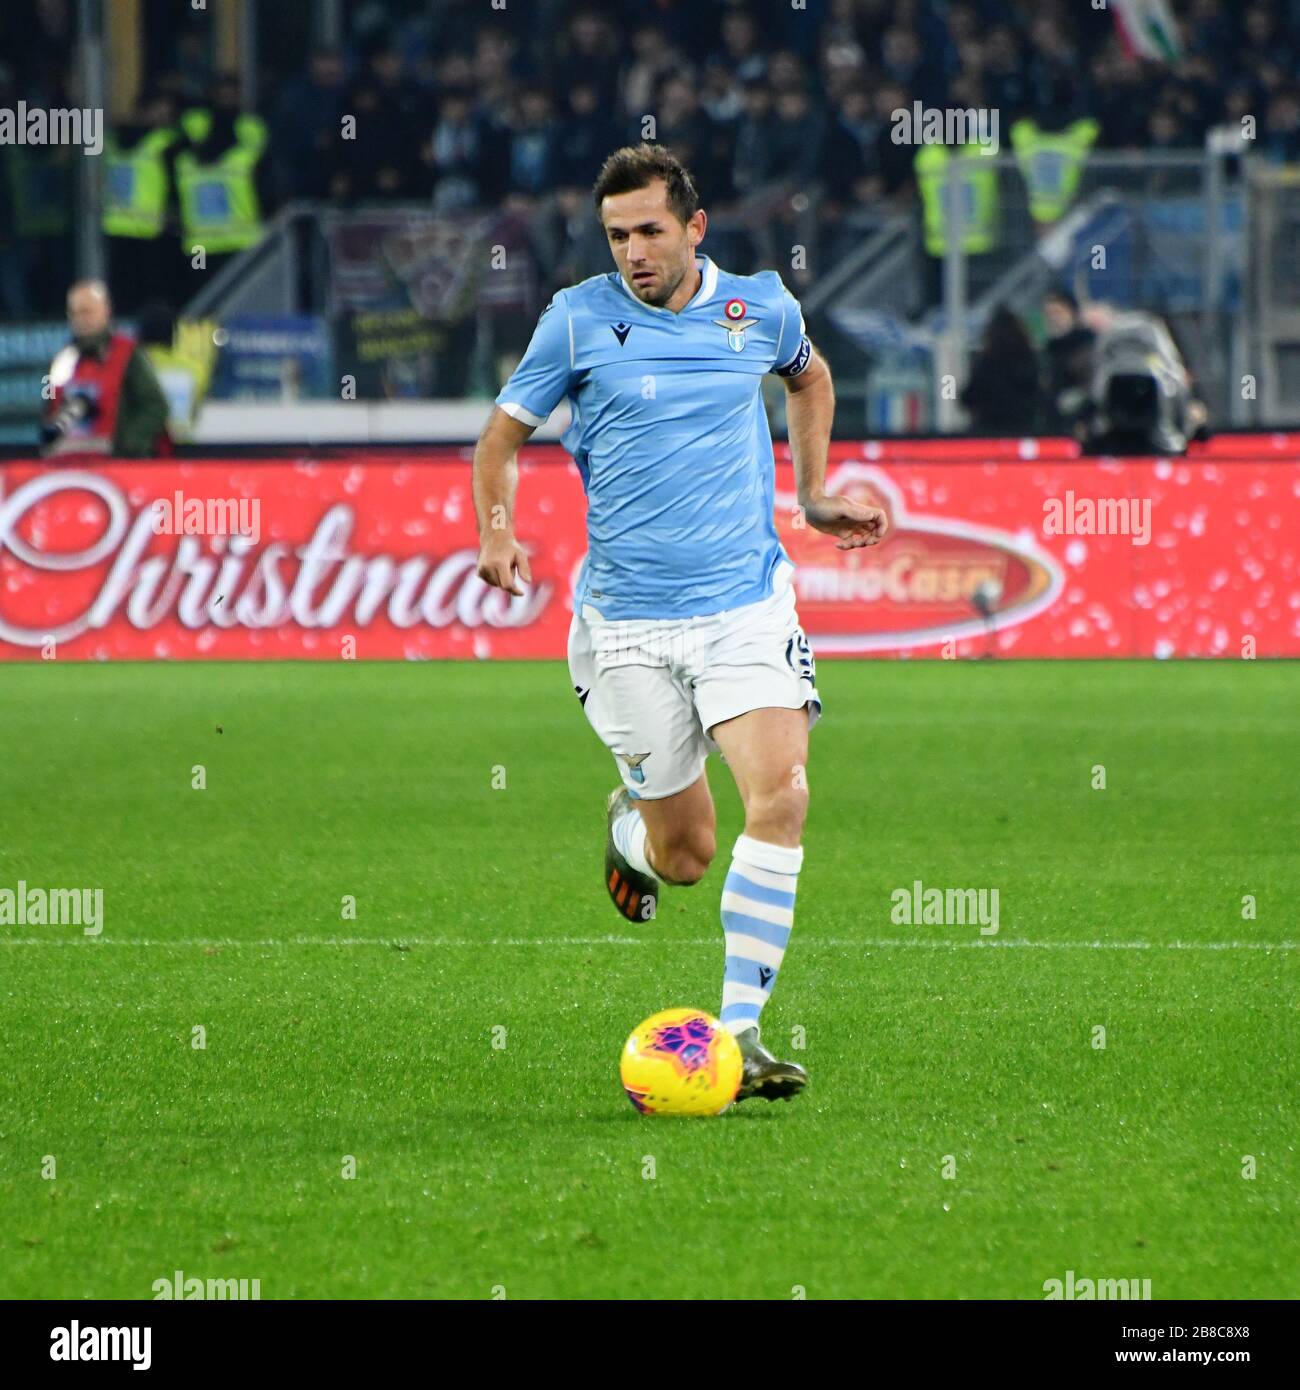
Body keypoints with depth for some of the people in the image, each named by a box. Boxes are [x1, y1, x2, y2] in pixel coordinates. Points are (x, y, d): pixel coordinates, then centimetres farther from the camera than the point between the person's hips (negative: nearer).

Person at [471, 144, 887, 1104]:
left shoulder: (762, 306, 4)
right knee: (685, 855, 1)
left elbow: (809, 377, 28)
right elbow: (503, 435, 6)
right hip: (628, 620, -1)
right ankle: (630, 818, 40)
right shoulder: (579, 319, -3)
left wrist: (814, 495, 20)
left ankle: (742, 1027, -14)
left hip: (747, 602, 1)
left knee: (781, 796, -20)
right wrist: (496, 530, -12)